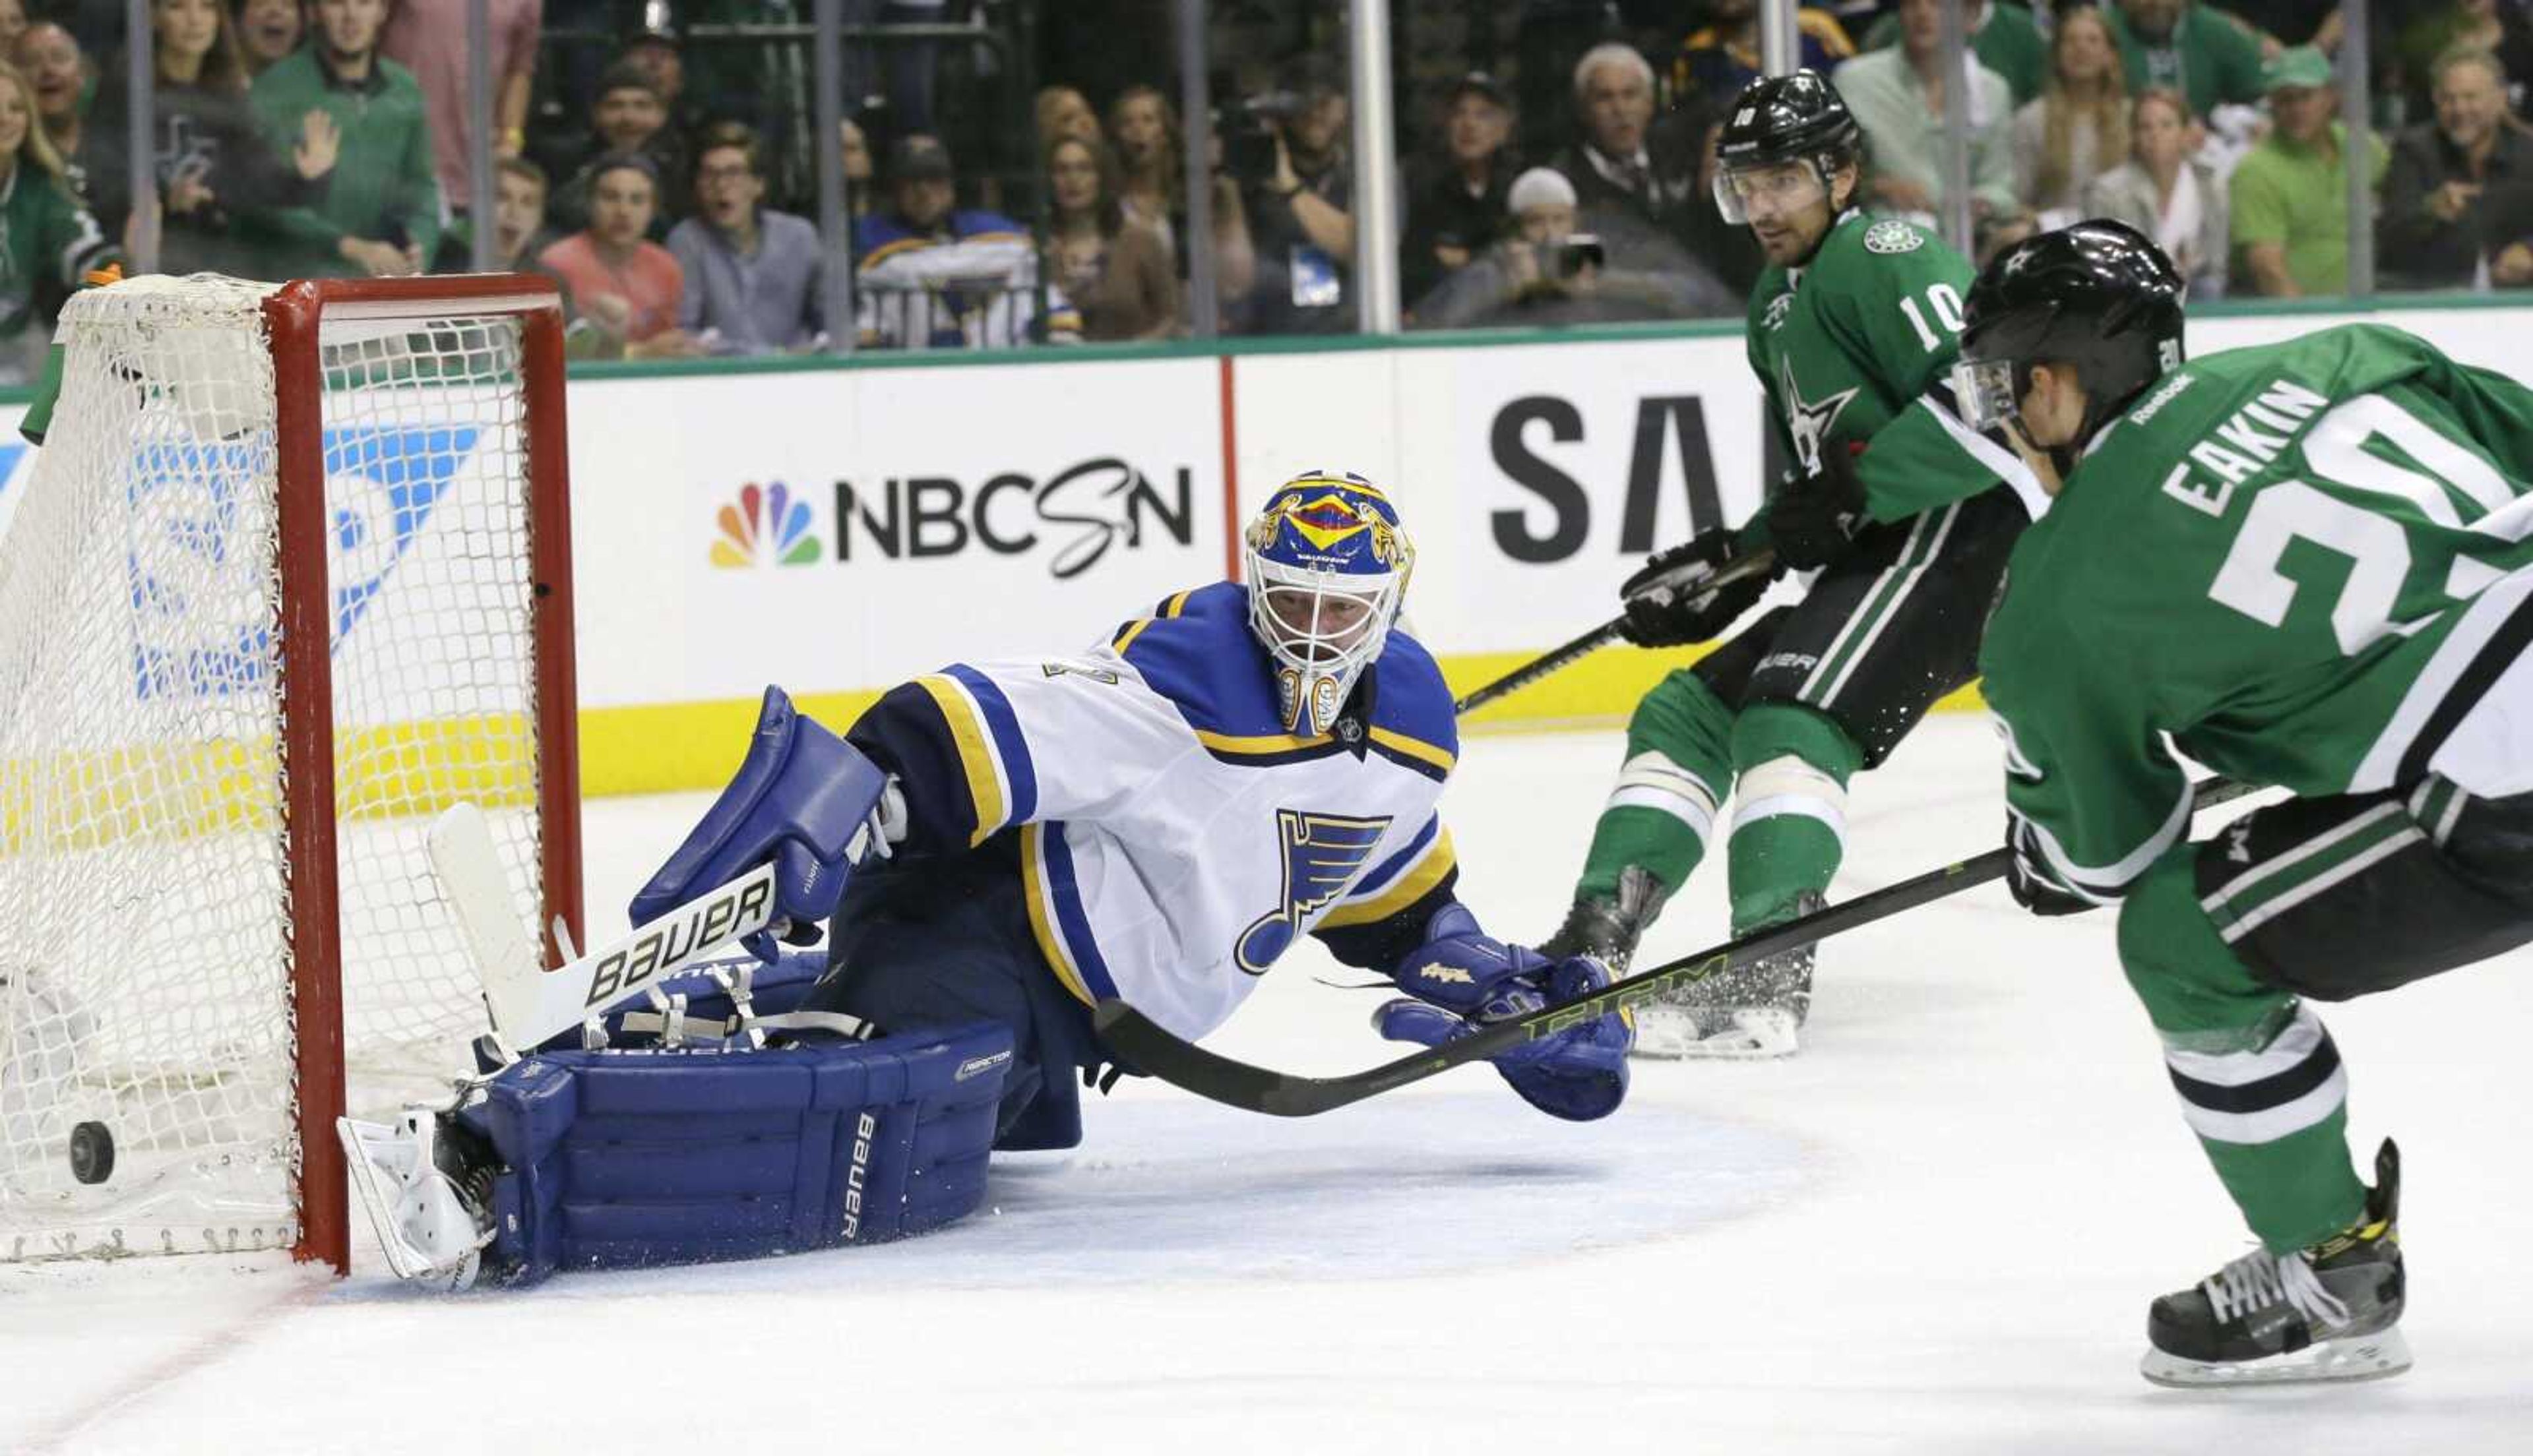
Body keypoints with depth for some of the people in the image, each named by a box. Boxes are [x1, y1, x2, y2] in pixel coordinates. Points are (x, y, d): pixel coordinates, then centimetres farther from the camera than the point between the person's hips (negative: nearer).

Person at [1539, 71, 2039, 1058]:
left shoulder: (1879, 257, -8)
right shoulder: (1779, 308, 23)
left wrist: (1856, 489, -20)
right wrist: (1726, 567, 14)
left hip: (1968, 524, -11)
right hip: (1883, 555, 11)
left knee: (1788, 714, -27)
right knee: (1686, 710, 10)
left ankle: (1766, 984, -36)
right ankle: (1591, 947, 6)